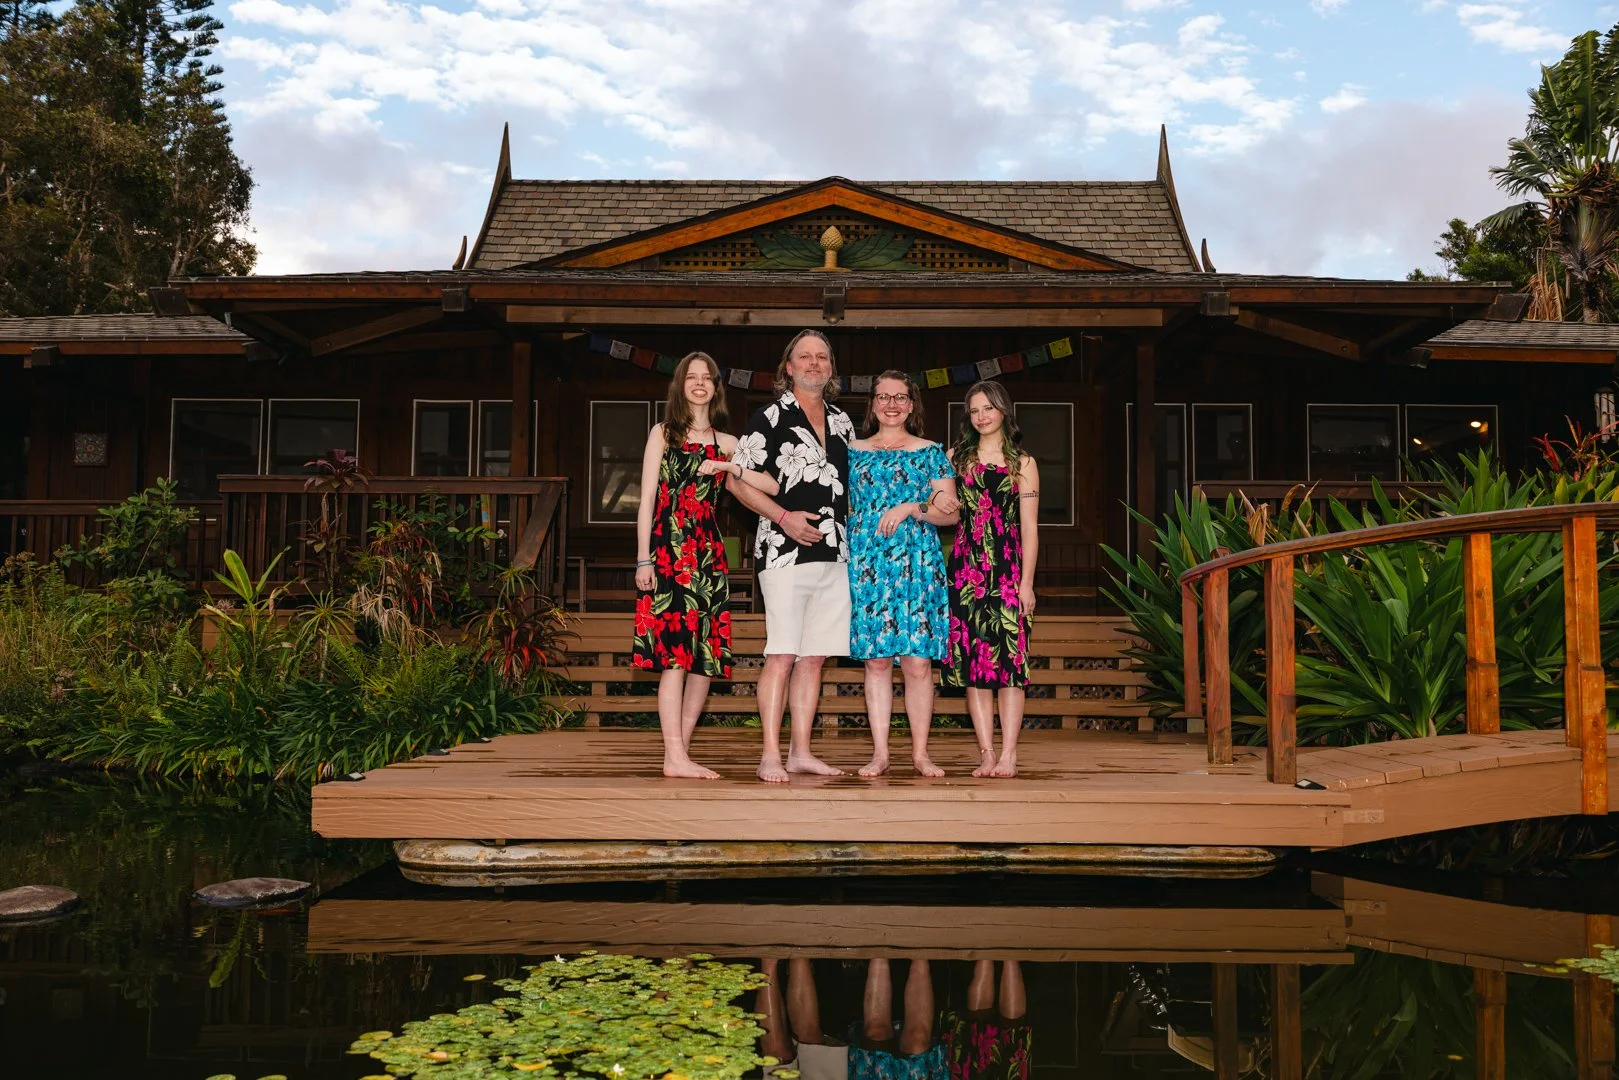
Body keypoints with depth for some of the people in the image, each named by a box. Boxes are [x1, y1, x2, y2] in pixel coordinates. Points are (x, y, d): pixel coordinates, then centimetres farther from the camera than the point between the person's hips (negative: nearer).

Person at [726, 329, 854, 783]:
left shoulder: (842, 422, 17)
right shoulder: (770, 417, -1)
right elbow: (737, 480, -5)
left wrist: (849, 530, 12)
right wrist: (783, 516, -15)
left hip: (834, 554, 6)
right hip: (785, 553, -6)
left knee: (814, 656, 7)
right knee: (782, 655, -8)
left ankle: (801, 751, 14)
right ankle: (770, 755, -4)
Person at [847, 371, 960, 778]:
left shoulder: (931, 453, 10)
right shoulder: (853, 452, 14)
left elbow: (950, 514, 5)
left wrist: (913, 508, -10)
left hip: (917, 565, -1)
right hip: (866, 566, 1)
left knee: (917, 662, -4)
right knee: (876, 661, 1)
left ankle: (920, 753, 6)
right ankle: (880, 753, 8)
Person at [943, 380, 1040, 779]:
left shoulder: (1022, 464, 8)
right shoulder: (956, 458, 13)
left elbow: (1029, 527, 3)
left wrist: (1026, 581, -3)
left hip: (1008, 568, -2)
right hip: (966, 566, 2)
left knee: (1009, 657, -6)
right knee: (973, 657, -2)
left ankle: (1008, 754, -5)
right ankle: (987, 753, 2)